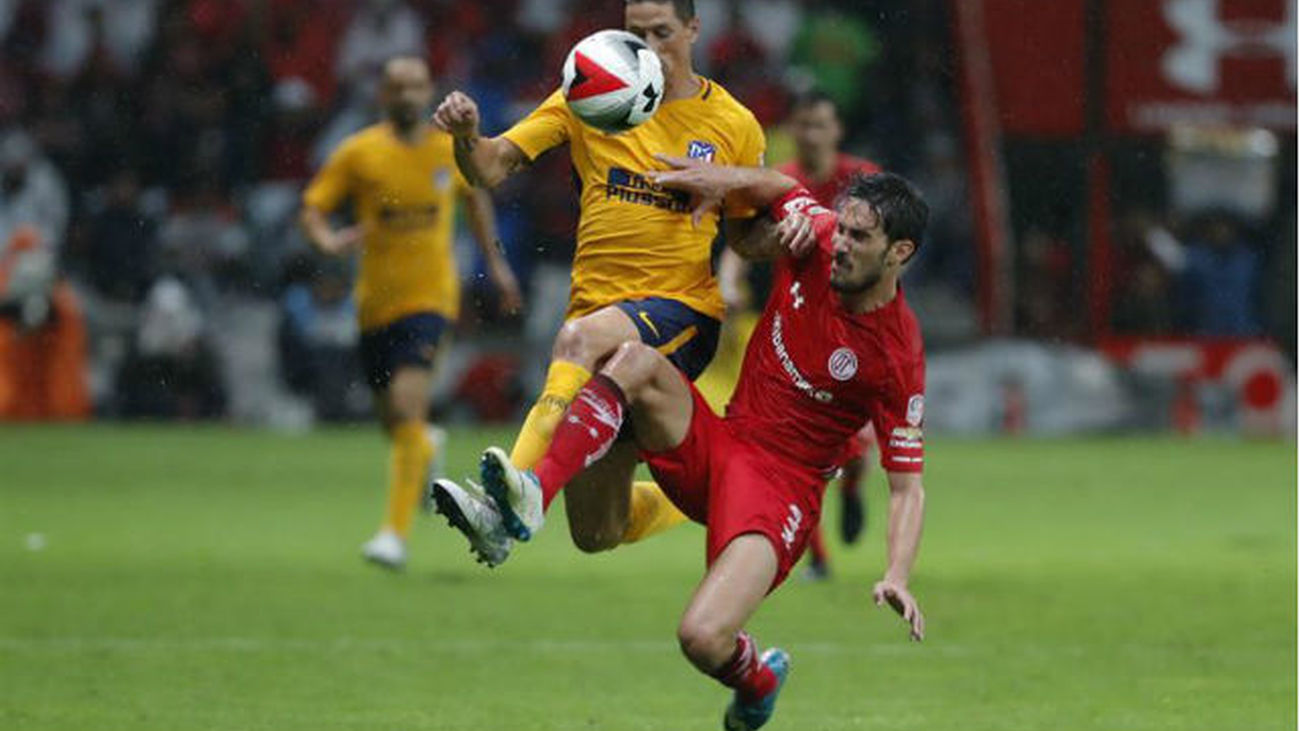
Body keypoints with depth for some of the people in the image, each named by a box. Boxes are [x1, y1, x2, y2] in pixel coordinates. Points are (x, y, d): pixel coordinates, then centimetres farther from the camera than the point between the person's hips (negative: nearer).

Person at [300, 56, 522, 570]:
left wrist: (495, 262, 22)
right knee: (394, 422, 12)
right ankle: (426, 448, 51)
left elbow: (476, 199, 21)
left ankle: (396, 532, -18)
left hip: (429, 298, -2)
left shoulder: (451, 152, 1)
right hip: (376, 301, 2)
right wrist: (328, 240, -23)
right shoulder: (358, 153, -3)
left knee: (407, 407, -19)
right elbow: (312, 208, -1)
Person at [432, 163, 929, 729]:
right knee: (636, 360, -22)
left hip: (782, 487, -6)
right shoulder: (815, 241, -2)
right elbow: (784, 189, 22)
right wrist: (724, 179, 1)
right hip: (712, 446, 6)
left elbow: (908, 486, -10)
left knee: (703, 638, -28)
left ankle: (758, 682, 11)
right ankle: (525, 503, -38)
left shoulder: (897, 353, -15)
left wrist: (897, 577, -24)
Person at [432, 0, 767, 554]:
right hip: (599, 307, 3)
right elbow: (491, 169, -2)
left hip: (681, 307, -3)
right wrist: (466, 137, -25)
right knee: (598, 535, 4)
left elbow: (743, 241, 15)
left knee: (579, 338, -39)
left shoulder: (735, 126, 5)